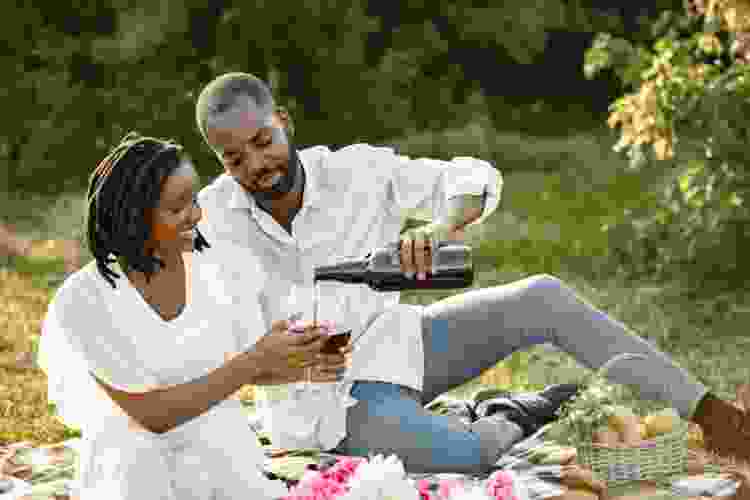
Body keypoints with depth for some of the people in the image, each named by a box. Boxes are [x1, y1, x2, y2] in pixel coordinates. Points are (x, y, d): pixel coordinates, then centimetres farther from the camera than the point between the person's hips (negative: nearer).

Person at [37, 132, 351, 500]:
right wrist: (257, 360, -22)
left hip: (226, 468, 3)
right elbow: (152, 415, -18)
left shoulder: (220, 270, -5)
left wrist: (304, 367, -11)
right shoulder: (82, 303, -16)